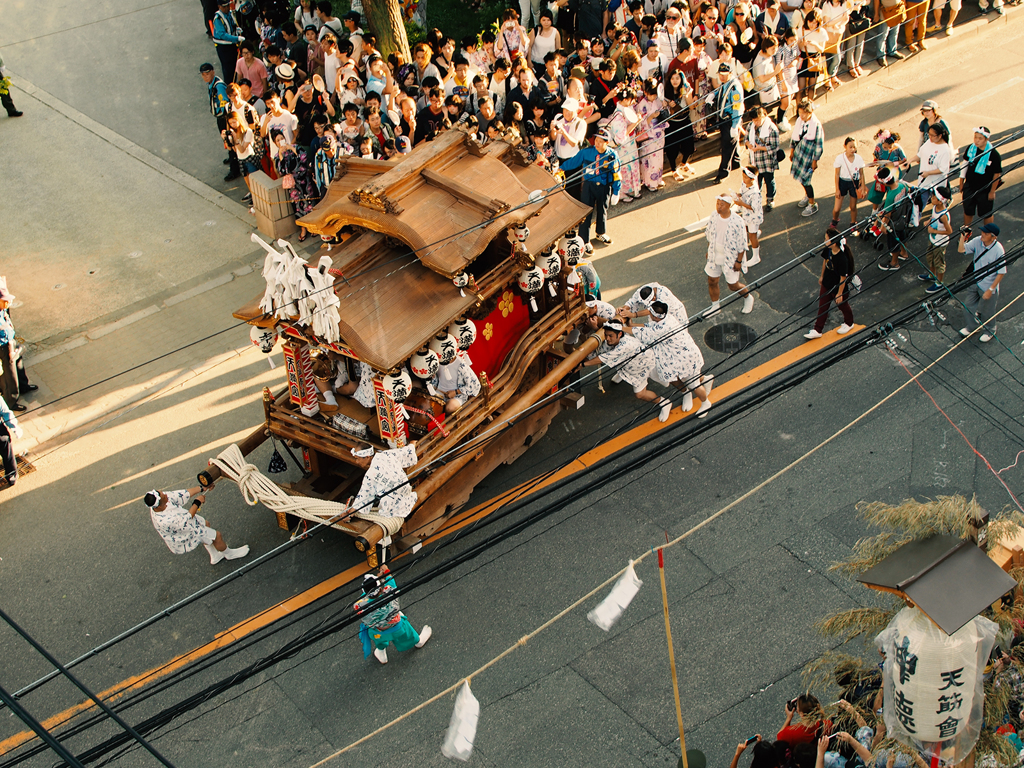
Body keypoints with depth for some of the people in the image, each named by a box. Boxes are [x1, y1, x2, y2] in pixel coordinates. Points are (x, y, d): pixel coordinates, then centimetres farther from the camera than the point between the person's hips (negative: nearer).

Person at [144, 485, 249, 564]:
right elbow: (188, 517, -29)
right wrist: (197, 502, -17)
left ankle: (214, 556, 48)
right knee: (216, 535, 2)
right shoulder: (164, 521, -44)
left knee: (206, 524, 27)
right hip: (182, 540, -8)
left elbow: (185, 494, -14)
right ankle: (228, 554, 34)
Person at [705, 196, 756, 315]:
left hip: (730, 259, -5)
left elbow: (742, 244, -16)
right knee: (712, 282, 14)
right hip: (714, 256, 5)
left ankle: (748, 297, 41)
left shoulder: (737, 222, -26)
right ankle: (715, 307, 37)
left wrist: (739, 261, -13)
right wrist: (709, 250, 14)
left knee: (733, 286, 9)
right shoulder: (714, 216, -10)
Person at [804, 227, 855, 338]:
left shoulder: (842, 258, -38)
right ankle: (817, 330, 32)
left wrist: (840, 294, -17)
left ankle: (849, 323, 51)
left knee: (843, 306, 22)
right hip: (826, 284, 6)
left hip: (839, 288, -6)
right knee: (822, 307, 17)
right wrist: (822, 276, 18)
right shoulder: (827, 250, -17)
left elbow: (843, 278, -26)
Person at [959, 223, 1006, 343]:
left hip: (988, 286, -5)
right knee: (969, 305, 20)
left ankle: (990, 331, 43)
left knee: (987, 311, 16)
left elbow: (1001, 273, -22)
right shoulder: (978, 241, -14)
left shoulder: (998, 250, -29)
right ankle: (971, 326, 47)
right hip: (974, 282, 5)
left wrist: (990, 290, -20)